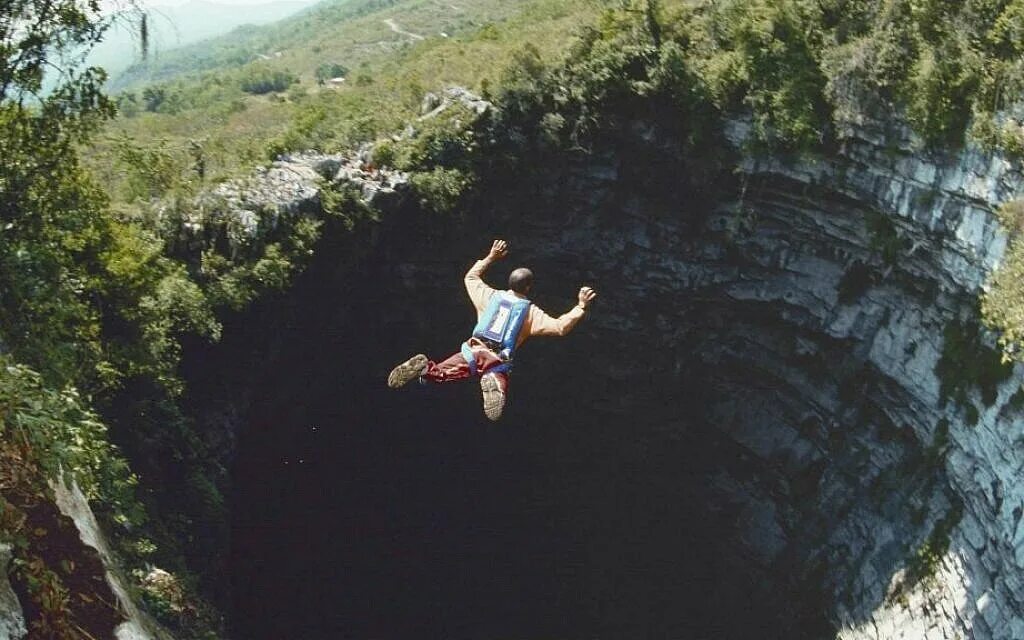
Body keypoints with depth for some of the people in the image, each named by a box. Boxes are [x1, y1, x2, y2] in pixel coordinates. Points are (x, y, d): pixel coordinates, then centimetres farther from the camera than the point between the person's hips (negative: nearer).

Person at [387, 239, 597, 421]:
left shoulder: (491, 296, 15)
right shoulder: (531, 311, 7)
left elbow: (470, 277, 33)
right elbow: (560, 327, 0)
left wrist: (490, 258, 38)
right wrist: (581, 307, 9)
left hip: (473, 352, 2)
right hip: (498, 363, -2)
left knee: (438, 373, -8)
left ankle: (425, 368, -43)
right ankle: (493, 384, -47)